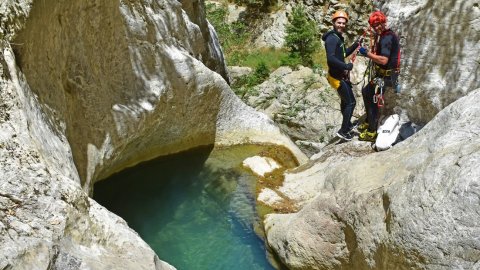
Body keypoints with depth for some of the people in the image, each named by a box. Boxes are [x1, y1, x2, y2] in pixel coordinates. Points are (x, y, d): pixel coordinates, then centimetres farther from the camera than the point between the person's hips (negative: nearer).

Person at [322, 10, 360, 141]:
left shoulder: (338, 37, 11)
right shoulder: (332, 38, -21)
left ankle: (348, 125, 40)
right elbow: (331, 58, -32)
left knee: (345, 101, 23)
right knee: (351, 102, -3)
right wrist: (346, 66, -25)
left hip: (341, 75, 10)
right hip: (337, 76, -10)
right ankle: (343, 131, 5)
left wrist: (355, 45, 12)